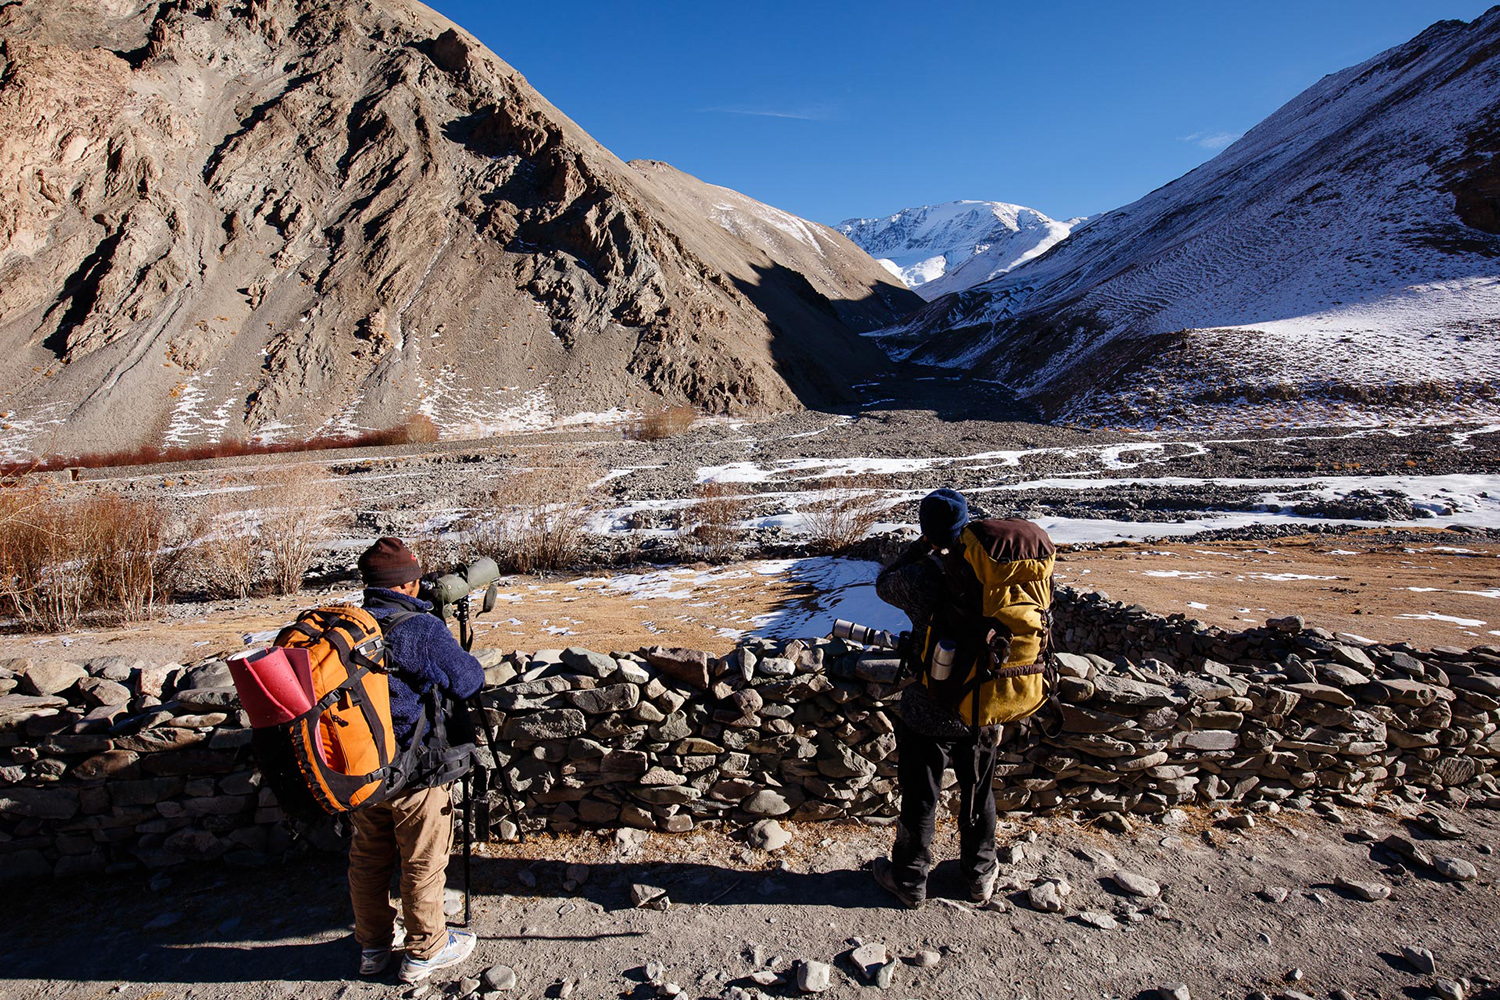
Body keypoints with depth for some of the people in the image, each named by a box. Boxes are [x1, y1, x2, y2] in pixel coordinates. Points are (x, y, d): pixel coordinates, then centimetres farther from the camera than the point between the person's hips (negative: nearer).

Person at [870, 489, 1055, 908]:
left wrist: (921, 547, 5)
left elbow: (885, 583, 0)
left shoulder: (926, 577, -22)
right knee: (978, 792, 25)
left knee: (919, 798, 15)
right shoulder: (1015, 575, -9)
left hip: (930, 715, -4)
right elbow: (1024, 645, 1)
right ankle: (980, 873, 43)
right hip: (987, 713, 4)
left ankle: (909, 880, 32)